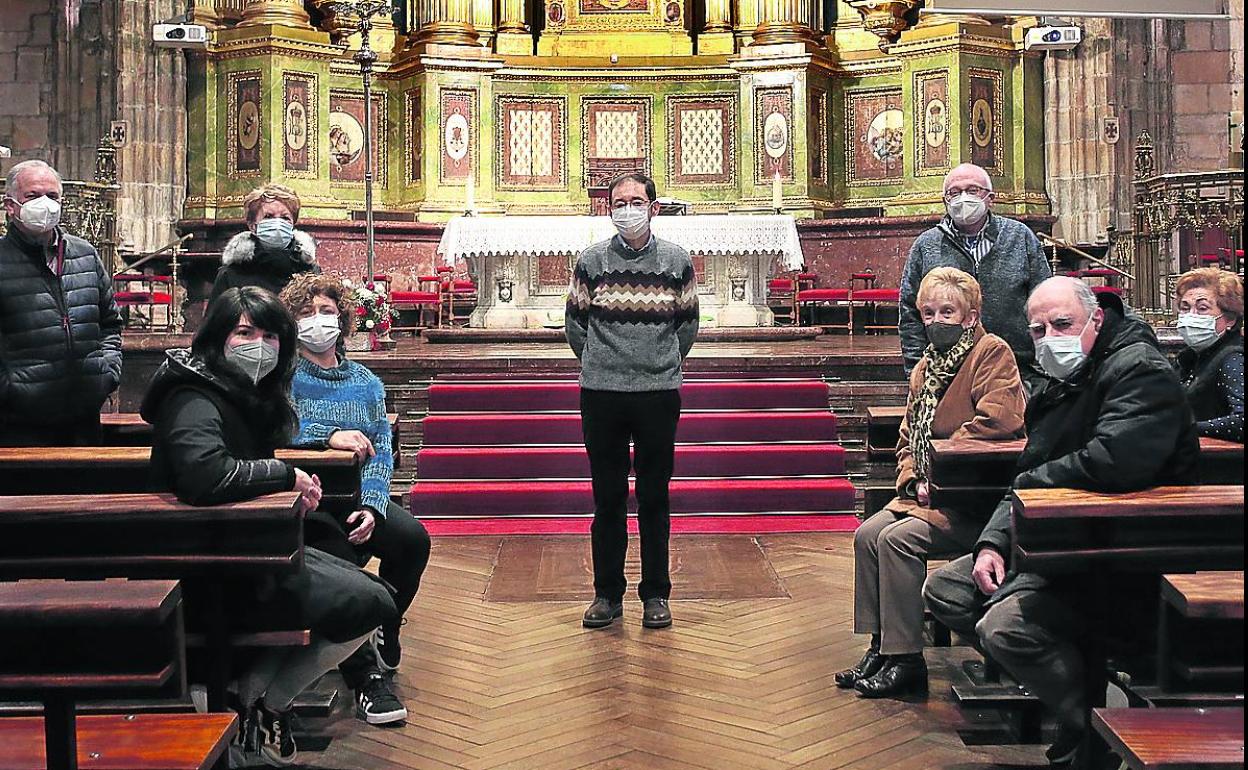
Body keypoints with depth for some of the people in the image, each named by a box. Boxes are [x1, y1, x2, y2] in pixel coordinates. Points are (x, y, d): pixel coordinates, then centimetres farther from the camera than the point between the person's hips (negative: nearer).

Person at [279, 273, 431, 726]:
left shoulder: (366, 382, 16)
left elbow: (381, 450, 4)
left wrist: (371, 506, -14)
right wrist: (328, 435, -26)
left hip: (358, 499, 4)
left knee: (412, 536, -23)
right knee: (342, 557, -33)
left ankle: (383, 634, 4)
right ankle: (365, 675, -20)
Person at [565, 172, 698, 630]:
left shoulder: (677, 262, 4)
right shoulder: (591, 262, 3)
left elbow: (688, 325, 14)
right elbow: (574, 323, 11)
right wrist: (601, 365, 12)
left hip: (659, 394, 0)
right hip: (600, 394, 0)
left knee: (654, 497, 6)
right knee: (608, 497, 6)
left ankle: (656, 595, 15)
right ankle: (607, 593, 16)